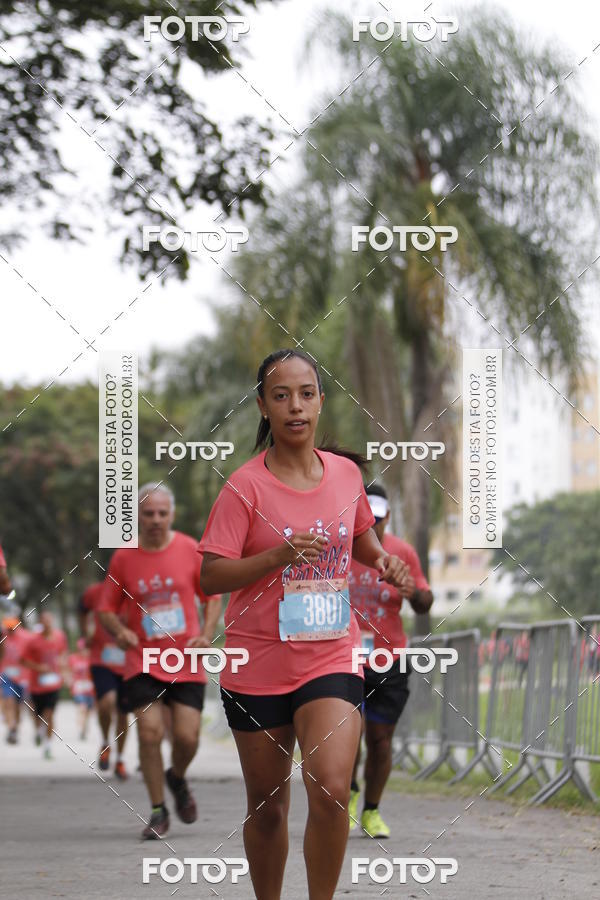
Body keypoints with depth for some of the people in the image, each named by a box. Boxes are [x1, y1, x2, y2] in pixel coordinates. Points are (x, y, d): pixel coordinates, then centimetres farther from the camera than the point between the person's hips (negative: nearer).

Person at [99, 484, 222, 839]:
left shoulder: (190, 550, 0)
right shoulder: (123, 557, 0)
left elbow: (213, 596, 9)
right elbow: (107, 609, 8)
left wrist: (206, 634, -6)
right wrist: (120, 631, -13)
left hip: (186, 662, 0)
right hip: (143, 662, 0)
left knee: (187, 736, -6)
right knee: (150, 732, -12)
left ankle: (178, 778, 29)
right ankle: (158, 811, 4)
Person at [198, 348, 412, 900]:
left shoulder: (346, 472, 3)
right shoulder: (245, 487, -9)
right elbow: (210, 578, -13)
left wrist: (382, 560, 2)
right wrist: (281, 554, -25)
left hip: (332, 658, 2)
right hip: (258, 665, -2)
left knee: (331, 791, -17)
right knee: (267, 807, 9)